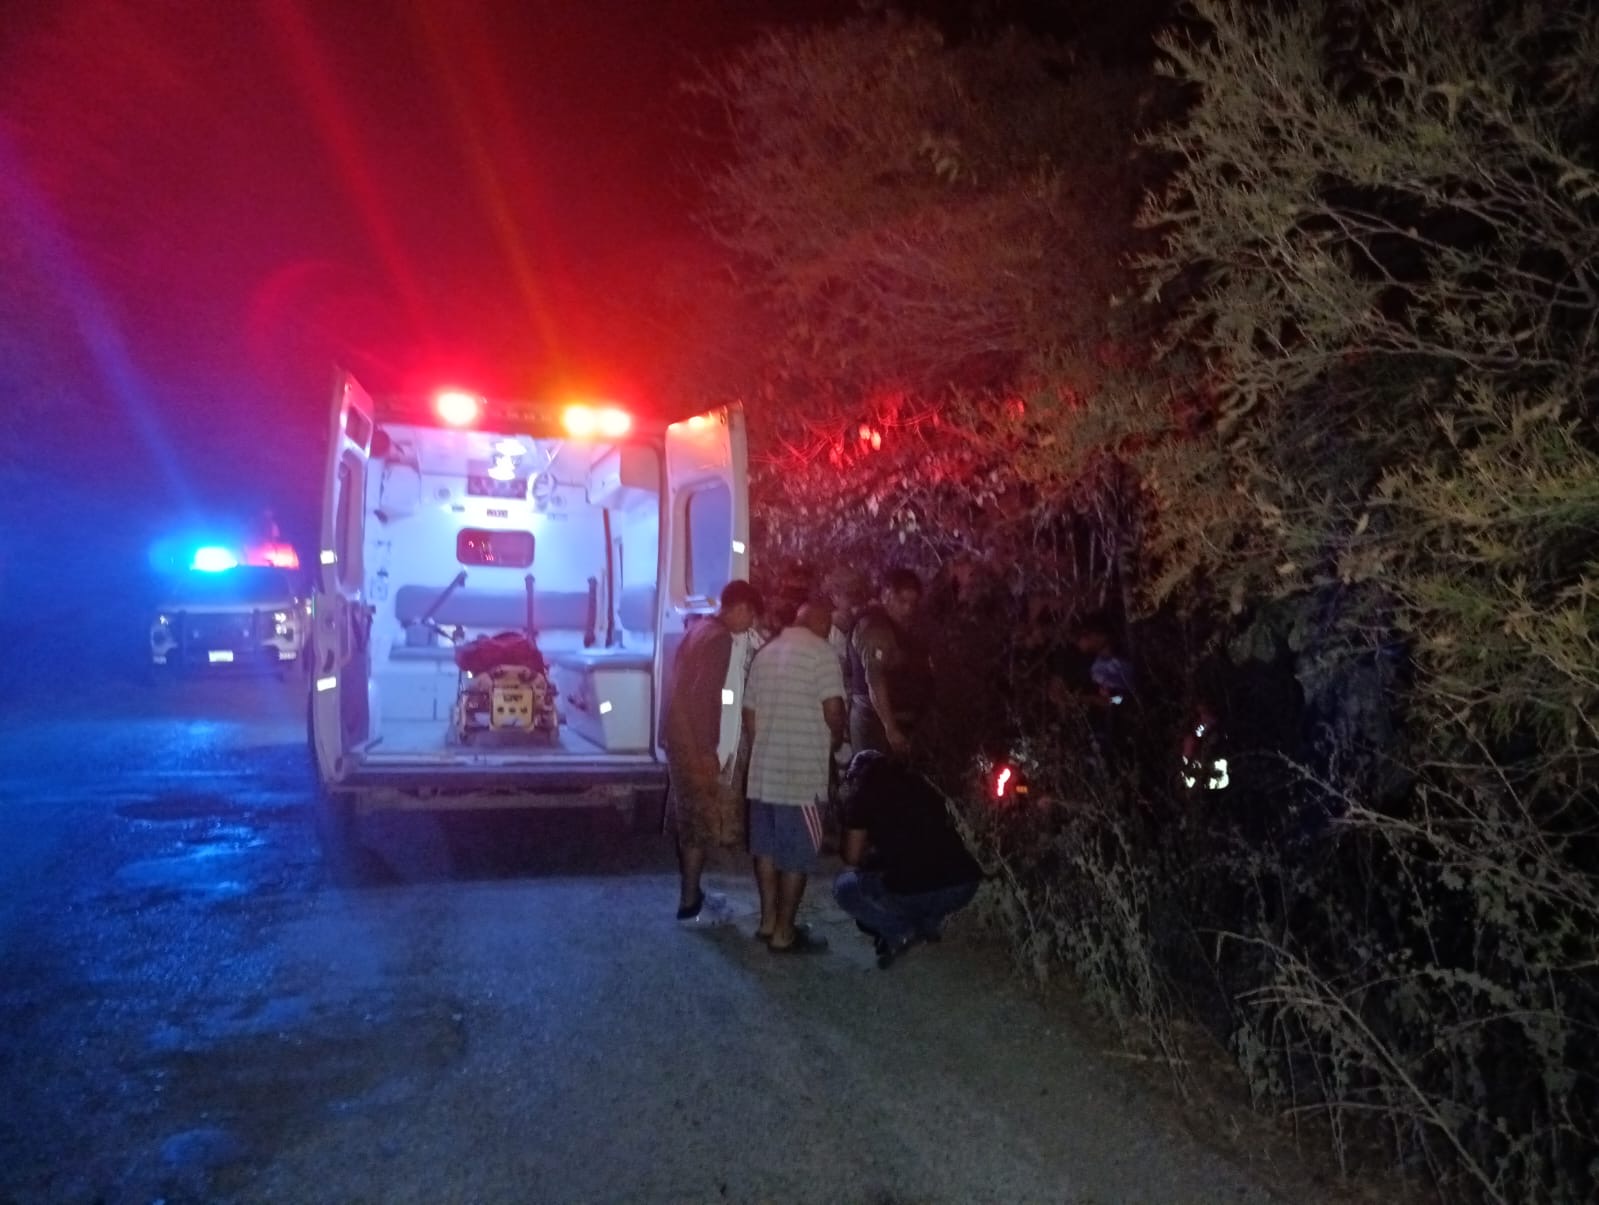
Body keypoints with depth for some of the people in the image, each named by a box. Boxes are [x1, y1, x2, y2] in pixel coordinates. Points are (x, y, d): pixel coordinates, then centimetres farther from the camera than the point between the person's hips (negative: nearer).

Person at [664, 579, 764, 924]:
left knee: (690, 820, 17)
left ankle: (691, 893, 27)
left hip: (680, 735, 10)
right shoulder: (720, 638, -17)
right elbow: (703, 695, -24)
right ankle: (689, 905, 5)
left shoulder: (700, 629, 13)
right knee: (701, 824, -1)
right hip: (695, 742, -10)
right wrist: (707, 751, -22)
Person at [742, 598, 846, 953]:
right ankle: (783, 933, 7)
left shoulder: (766, 652, 13)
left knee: (767, 847, 15)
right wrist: (835, 740, 4)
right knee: (797, 854, 1)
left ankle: (768, 921, 24)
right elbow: (833, 710, -16)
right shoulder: (820, 651, -9)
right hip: (802, 772, -7)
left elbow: (749, 713, 15)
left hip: (764, 769, 7)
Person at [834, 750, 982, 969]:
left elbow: (853, 857, 11)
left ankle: (900, 932, 4)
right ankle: (931, 921, 18)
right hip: (966, 885, 6)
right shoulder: (918, 782, 24)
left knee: (843, 887, 18)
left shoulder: (862, 792, 9)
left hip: (913, 892, -6)